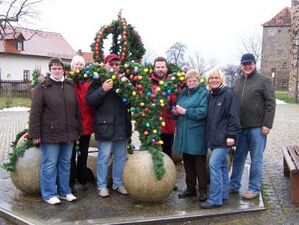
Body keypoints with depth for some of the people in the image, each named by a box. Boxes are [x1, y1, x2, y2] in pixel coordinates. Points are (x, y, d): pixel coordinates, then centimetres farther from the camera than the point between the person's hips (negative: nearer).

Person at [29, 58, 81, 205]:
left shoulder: (70, 87, 10)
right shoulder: (42, 88, -5)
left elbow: (76, 110, 15)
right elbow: (35, 113, -9)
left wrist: (78, 130, 13)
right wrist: (35, 134, -13)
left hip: (68, 134, 5)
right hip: (50, 134, -5)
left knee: (65, 164, 13)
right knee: (49, 165, 2)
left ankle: (64, 191, 26)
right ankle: (49, 194, 15)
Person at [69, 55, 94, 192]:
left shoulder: (88, 82, 4)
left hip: (86, 124, 4)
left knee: (83, 154, 16)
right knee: (71, 154, 6)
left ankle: (82, 180, 29)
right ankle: (71, 182, 17)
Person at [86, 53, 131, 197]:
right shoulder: (98, 81, -3)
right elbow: (89, 100, -10)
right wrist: (103, 89, -24)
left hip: (122, 126, 5)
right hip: (105, 126, -5)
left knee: (121, 157, 13)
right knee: (104, 157, 2)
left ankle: (118, 183, 27)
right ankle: (102, 186, 15)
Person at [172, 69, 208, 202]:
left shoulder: (203, 93, -5)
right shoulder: (183, 93, 15)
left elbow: (203, 111, -19)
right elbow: (177, 109, 23)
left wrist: (185, 111, -16)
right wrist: (175, 111, 0)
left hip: (197, 135, -6)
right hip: (183, 133, 7)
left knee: (199, 163, 0)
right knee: (187, 162, 13)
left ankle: (203, 190, 9)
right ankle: (190, 188, 25)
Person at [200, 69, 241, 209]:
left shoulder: (229, 94, -9)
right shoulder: (210, 95, 12)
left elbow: (234, 116, -14)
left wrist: (231, 135, -18)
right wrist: (209, 136, 14)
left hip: (224, 138, -7)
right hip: (213, 138, 7)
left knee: (214, 164, -12)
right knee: (221, 166, 14)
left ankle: (215, 199, -6)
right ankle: (223, 195, 24)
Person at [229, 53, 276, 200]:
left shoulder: (263, 81, -3)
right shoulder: (236, 82, 12)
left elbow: (270, 104, -8)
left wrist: (267, 124, -14)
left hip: (257, 127, -5)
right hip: (240, 127, 5)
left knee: (256, 158, 4)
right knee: (238, 157, 12)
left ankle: (254, 189, 13)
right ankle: (234, 185, 23)